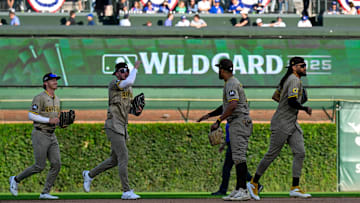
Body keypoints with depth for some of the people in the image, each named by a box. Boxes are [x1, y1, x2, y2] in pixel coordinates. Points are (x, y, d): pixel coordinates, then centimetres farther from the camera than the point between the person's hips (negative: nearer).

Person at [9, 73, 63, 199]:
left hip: (51, 136, 8)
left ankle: (45, 193, -2)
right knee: (39, 166, -8)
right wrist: (49, 120, -23)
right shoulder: (40, 98, -10)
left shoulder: (56, 100, 16)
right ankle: (16, 180, 12)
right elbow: (31, 116, -18)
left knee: (56, 164, -6)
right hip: (40, 135, -8)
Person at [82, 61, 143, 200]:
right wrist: (136, 68, -17)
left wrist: (136, 110, 3)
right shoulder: (114, 84, -10)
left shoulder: (129, 89, 16)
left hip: (122, 128, 9)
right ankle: (126, 191, -15)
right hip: (113, 126, -9)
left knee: (115, 160, 15)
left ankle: (89, 175, 33)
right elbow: (129, 82, -31)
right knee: (123, 157, -15)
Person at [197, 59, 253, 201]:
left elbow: (233, 105, -24)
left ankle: (243, 191, -20)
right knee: (237, 157, 10)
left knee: (239, 156, -15)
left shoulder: (231, 84, -11)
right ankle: (238, 190, 11)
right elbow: (226, 106, 31)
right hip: (236, 124, 11)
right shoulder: (232, 83, 22)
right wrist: (209, 115, 29)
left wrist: (218, 121, -22)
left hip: (239, 122, -11)